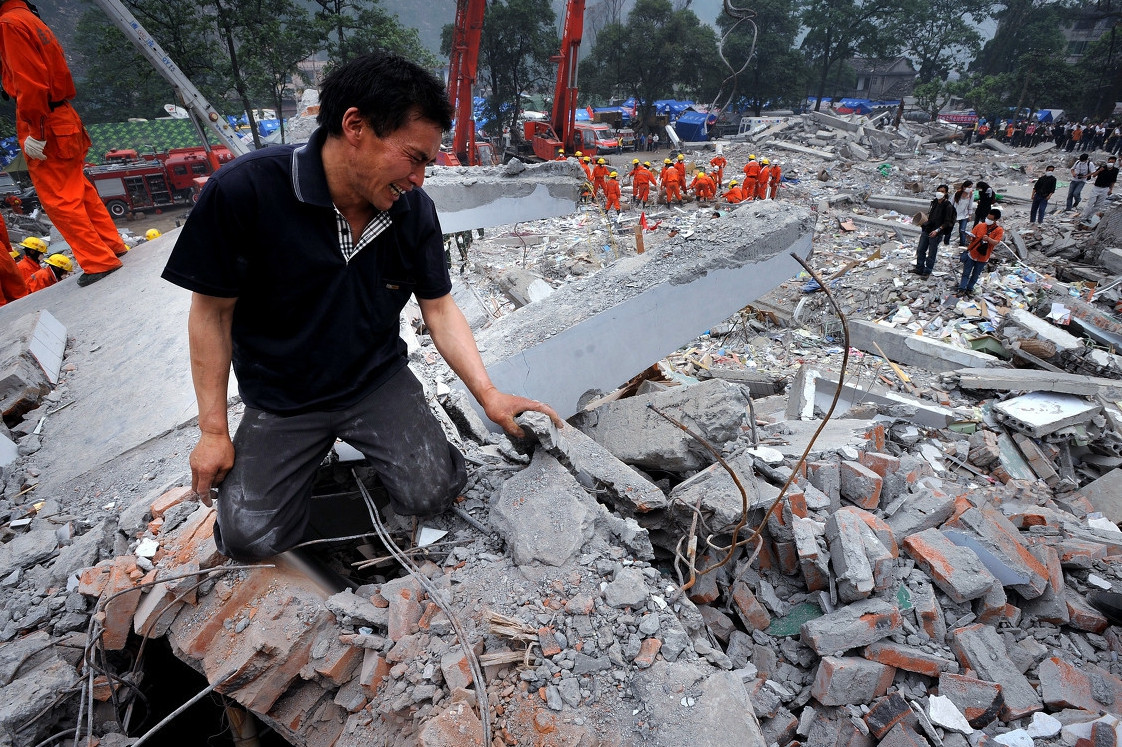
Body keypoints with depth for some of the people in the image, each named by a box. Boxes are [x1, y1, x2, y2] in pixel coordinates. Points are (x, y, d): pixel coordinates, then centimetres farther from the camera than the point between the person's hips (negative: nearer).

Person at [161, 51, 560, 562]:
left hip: (378, 380, 2)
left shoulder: (414, 211, -11)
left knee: (432, 494, -13)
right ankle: (311, 449, 22)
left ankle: (366, 437, 19)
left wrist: (488, 395, -15)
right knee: (250, 538, -8)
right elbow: (212, 312, -12)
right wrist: (214, 431, -8)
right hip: (281, 400, -1)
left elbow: (439, 309, -4)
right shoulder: (243, 191, -22)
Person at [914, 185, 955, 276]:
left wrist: (937, 230, -22)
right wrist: (926, 219, 10)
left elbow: (947, 222, -14)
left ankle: (927, 271, 14)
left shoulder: (948, 206, -13)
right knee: (920, 249, 12)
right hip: (926, 230, 7)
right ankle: (919, 269, 24)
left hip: (936, 233, -7)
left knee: (931, 253, 3)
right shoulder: (935, 202, 6)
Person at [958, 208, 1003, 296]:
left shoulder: (999, 230, -5)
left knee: (975, 275, 11)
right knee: (966, 273, 0)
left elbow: (995, 242, -16)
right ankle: (962, 289, 3)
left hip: (983, 257, -1)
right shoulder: (980, 225, 0)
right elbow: (972, 235, 2)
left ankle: (969, 289, 24)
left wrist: (988, 239, -37)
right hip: (972, 254, 1)